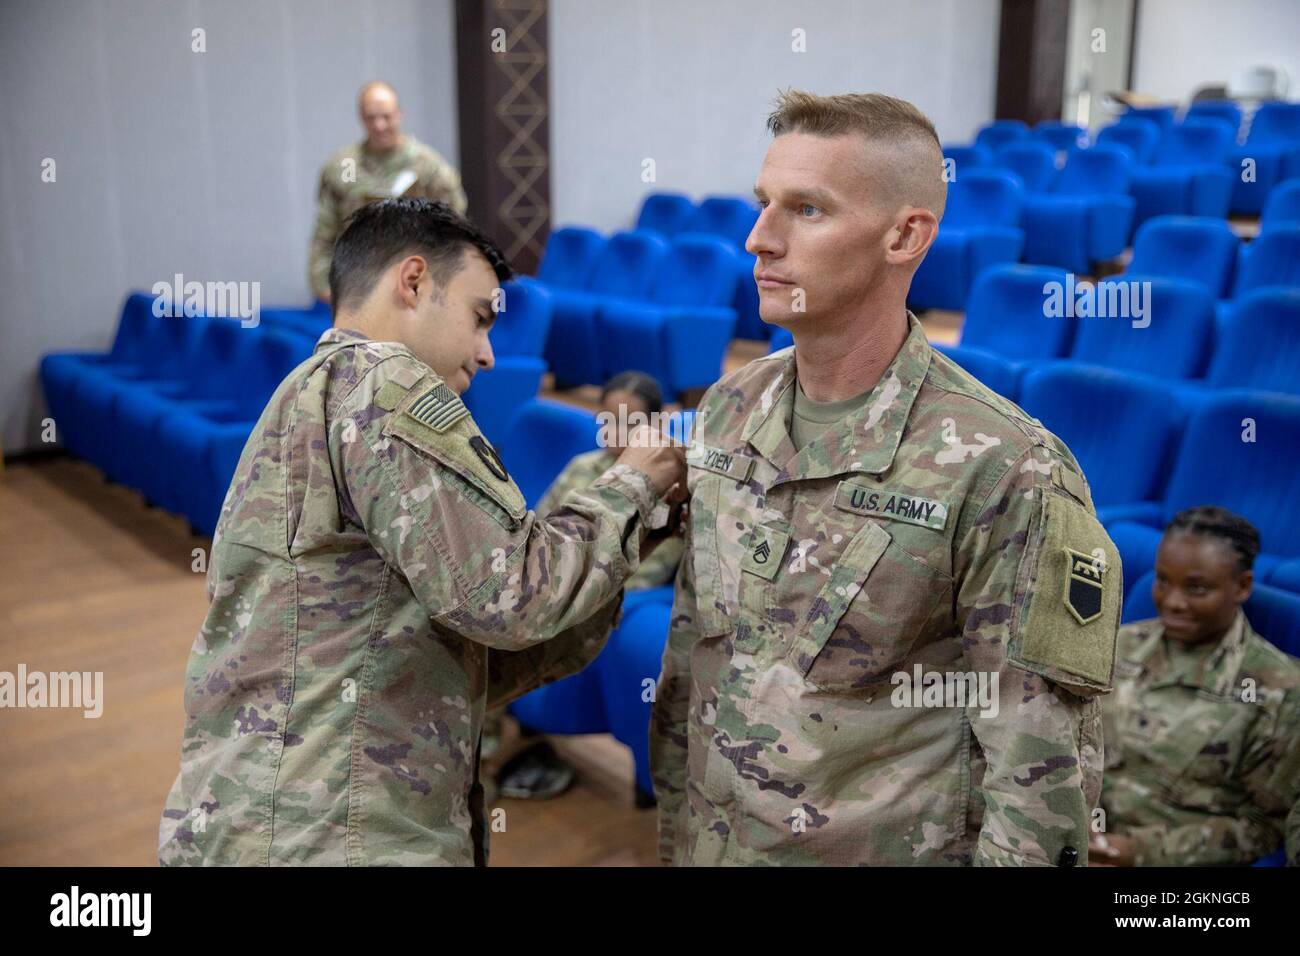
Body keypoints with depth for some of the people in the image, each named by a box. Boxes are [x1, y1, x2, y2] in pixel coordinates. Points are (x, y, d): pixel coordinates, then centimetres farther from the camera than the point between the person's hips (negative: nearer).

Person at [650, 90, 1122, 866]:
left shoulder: (1005, 469, -20)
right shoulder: (729, 409, -3)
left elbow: (1041, 762, -16)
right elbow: (690, 646, 5)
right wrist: (673, 823, 8)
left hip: (889, 846, -4)